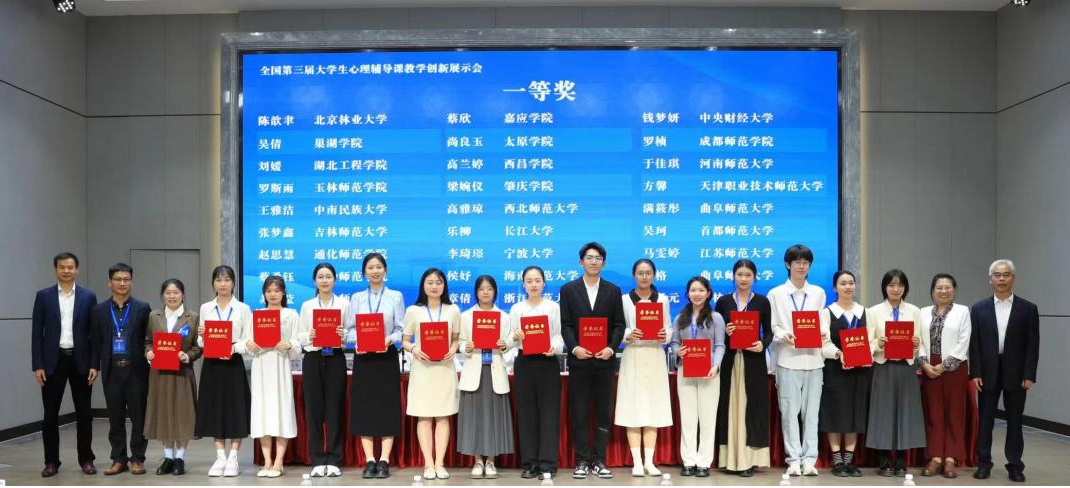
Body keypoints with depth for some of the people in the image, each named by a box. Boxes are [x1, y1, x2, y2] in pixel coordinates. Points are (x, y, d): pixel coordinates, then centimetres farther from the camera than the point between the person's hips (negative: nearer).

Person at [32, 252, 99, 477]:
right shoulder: (43, 296, 3)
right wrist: (37, 365, -6)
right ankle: (51, 462, 15)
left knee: (84, 413, 5)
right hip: (53, 361, 0)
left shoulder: (88, 296, 3)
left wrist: (94, 364, -4)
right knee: (50, 414, 5)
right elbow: (37, 332, 1)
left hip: (80, 361, 0)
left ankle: (86, 460, 15)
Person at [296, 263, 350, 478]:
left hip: (335, 359, -1)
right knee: (314, 408, 2)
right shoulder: (307, 305, 8)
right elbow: (299, 337, 6)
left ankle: (333, 460, 8)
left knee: (335, 408, 1)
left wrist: (343, 334, -18)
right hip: (313, 359, 1)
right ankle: (317, 460, 10)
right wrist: (309, 336, -15)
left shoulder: (344, 304, 5)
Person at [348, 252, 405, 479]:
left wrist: (389, 339, -19)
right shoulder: (357, 298, 9)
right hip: (363, 357, 2)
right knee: (364, 407, 1)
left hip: (387, 356, -1)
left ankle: (384, 461, 4)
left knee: (387, 407, -1)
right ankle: (369, 461, 7)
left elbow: (400, 329, 1)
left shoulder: (395, 297, 4)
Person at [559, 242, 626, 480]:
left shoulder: (613, 290, 9)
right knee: (579, 412, 2)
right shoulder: (568, 289, 6)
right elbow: (565, 325, 0)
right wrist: (574, 348, -15)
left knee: (604, 411, 4)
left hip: (605, 359, 1)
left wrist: (611, 348, -12)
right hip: (579, 359, -1)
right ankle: (582, 461, 9)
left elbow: (619, 325, 4)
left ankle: (600, 461, 11)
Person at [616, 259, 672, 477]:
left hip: (655, 357, 2)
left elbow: (669, 328, 8)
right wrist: (627, 335, -18)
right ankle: (637, 462, 1)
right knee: (633, 409, -4)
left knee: (653, 409, 2)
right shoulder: (624, 300, 6)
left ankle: (649, 461, 7)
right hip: (633, 357, -2)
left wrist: (665, 335, -13)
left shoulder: (662, 299, 11)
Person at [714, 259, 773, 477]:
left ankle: (749, 459, 4)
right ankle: (731, 458, 8)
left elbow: (768, 332, 4)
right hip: (729, 360, 1)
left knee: (751, 407, 0)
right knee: (730, 406, 3)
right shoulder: (723, 302, 6)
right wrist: (724, 332, -13)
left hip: (753, 361, -1)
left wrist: (762, 344, -15)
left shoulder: (762, 302, 4)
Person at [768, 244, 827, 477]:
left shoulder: (818, 293, 13)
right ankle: (794, 459, 4)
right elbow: (771, 327, 3)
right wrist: (784, 336, -16)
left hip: (813, 358, 2)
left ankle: (809, 459, 6)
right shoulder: (776, 294, 7)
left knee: (811, 411, 2)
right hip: (787, 359, -2)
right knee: (789, 411, -1)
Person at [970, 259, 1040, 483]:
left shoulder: (1028, 309, 1)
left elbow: (1032, 345, -1)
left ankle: (1015, 465, 15)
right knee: (985, 420, 5)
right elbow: (974, 344, 1)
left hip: (1016, 374, -1)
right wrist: (975, 373, -6)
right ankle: (984, 463, 13)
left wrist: (1029, 375, -8)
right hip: (988, 373, 1)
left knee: (1014, 421, 6)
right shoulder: (979, 309, 3)